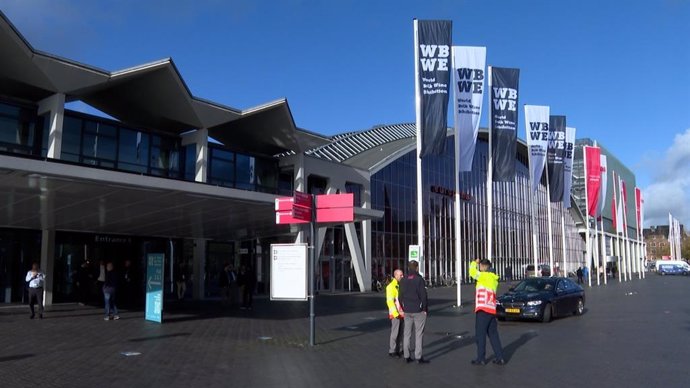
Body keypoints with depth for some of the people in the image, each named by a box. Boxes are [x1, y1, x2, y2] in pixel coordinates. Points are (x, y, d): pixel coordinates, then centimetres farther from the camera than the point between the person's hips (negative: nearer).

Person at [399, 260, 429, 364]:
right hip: (418, 310, -6)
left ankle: (406, 356, 14)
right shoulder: (419, 279, -12)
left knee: (407, 333, 11)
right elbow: (423, 295, -13)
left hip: (407, 311, 6)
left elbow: (401, 296, 10)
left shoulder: (403, 280, 6)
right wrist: (425, 309, -5)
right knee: (419, 334, -1)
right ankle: (418, 357, 0)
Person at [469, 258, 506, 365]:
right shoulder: (493, 279, 15)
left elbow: (472, 272, -14)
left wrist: (474, 263, 5)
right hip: (492, 310, 8)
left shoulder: (485, 276, -10)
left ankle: (481, 359, 4)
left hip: (483, 310, -8)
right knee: (493, 334, 13)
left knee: (480, 335, 0)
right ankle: (500, 358, 13)